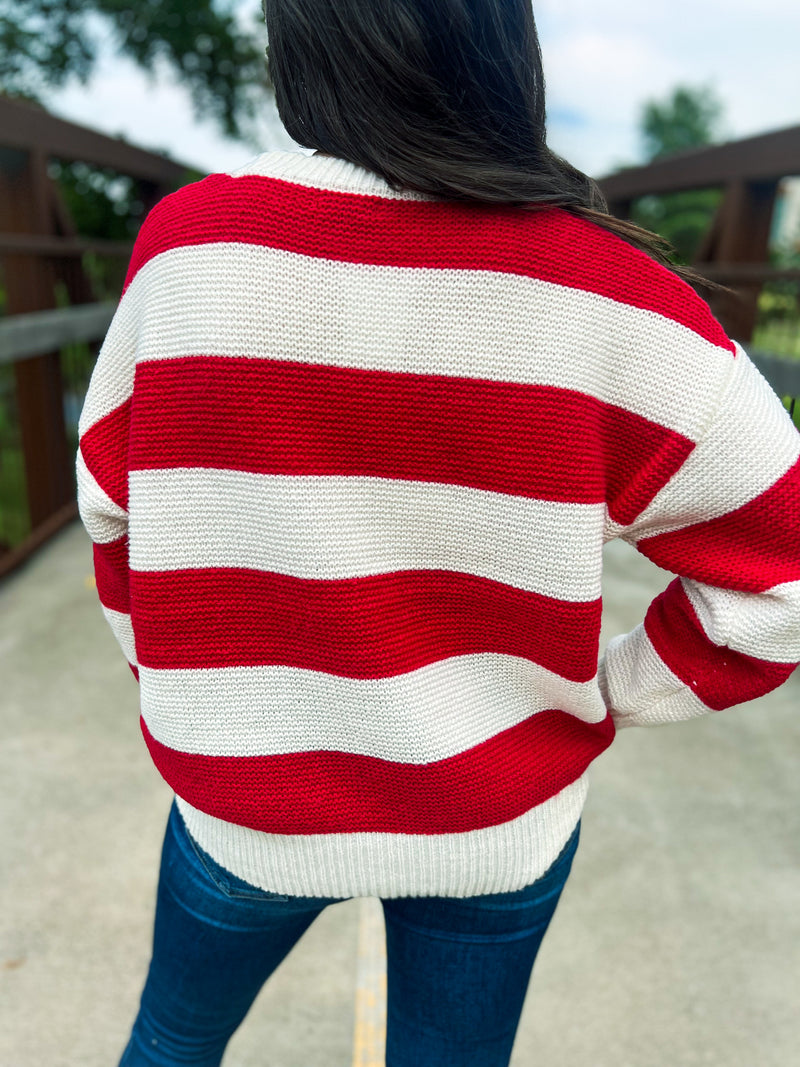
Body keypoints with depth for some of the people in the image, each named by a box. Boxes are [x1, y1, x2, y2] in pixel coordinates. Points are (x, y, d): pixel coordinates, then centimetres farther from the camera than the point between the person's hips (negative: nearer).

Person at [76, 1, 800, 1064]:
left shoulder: (191, 242, -14)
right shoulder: (597, 289, -18)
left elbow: (113, 499, -2)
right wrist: (602, 698, -1)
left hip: (242, 794, 1)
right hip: (499, 816, 0)